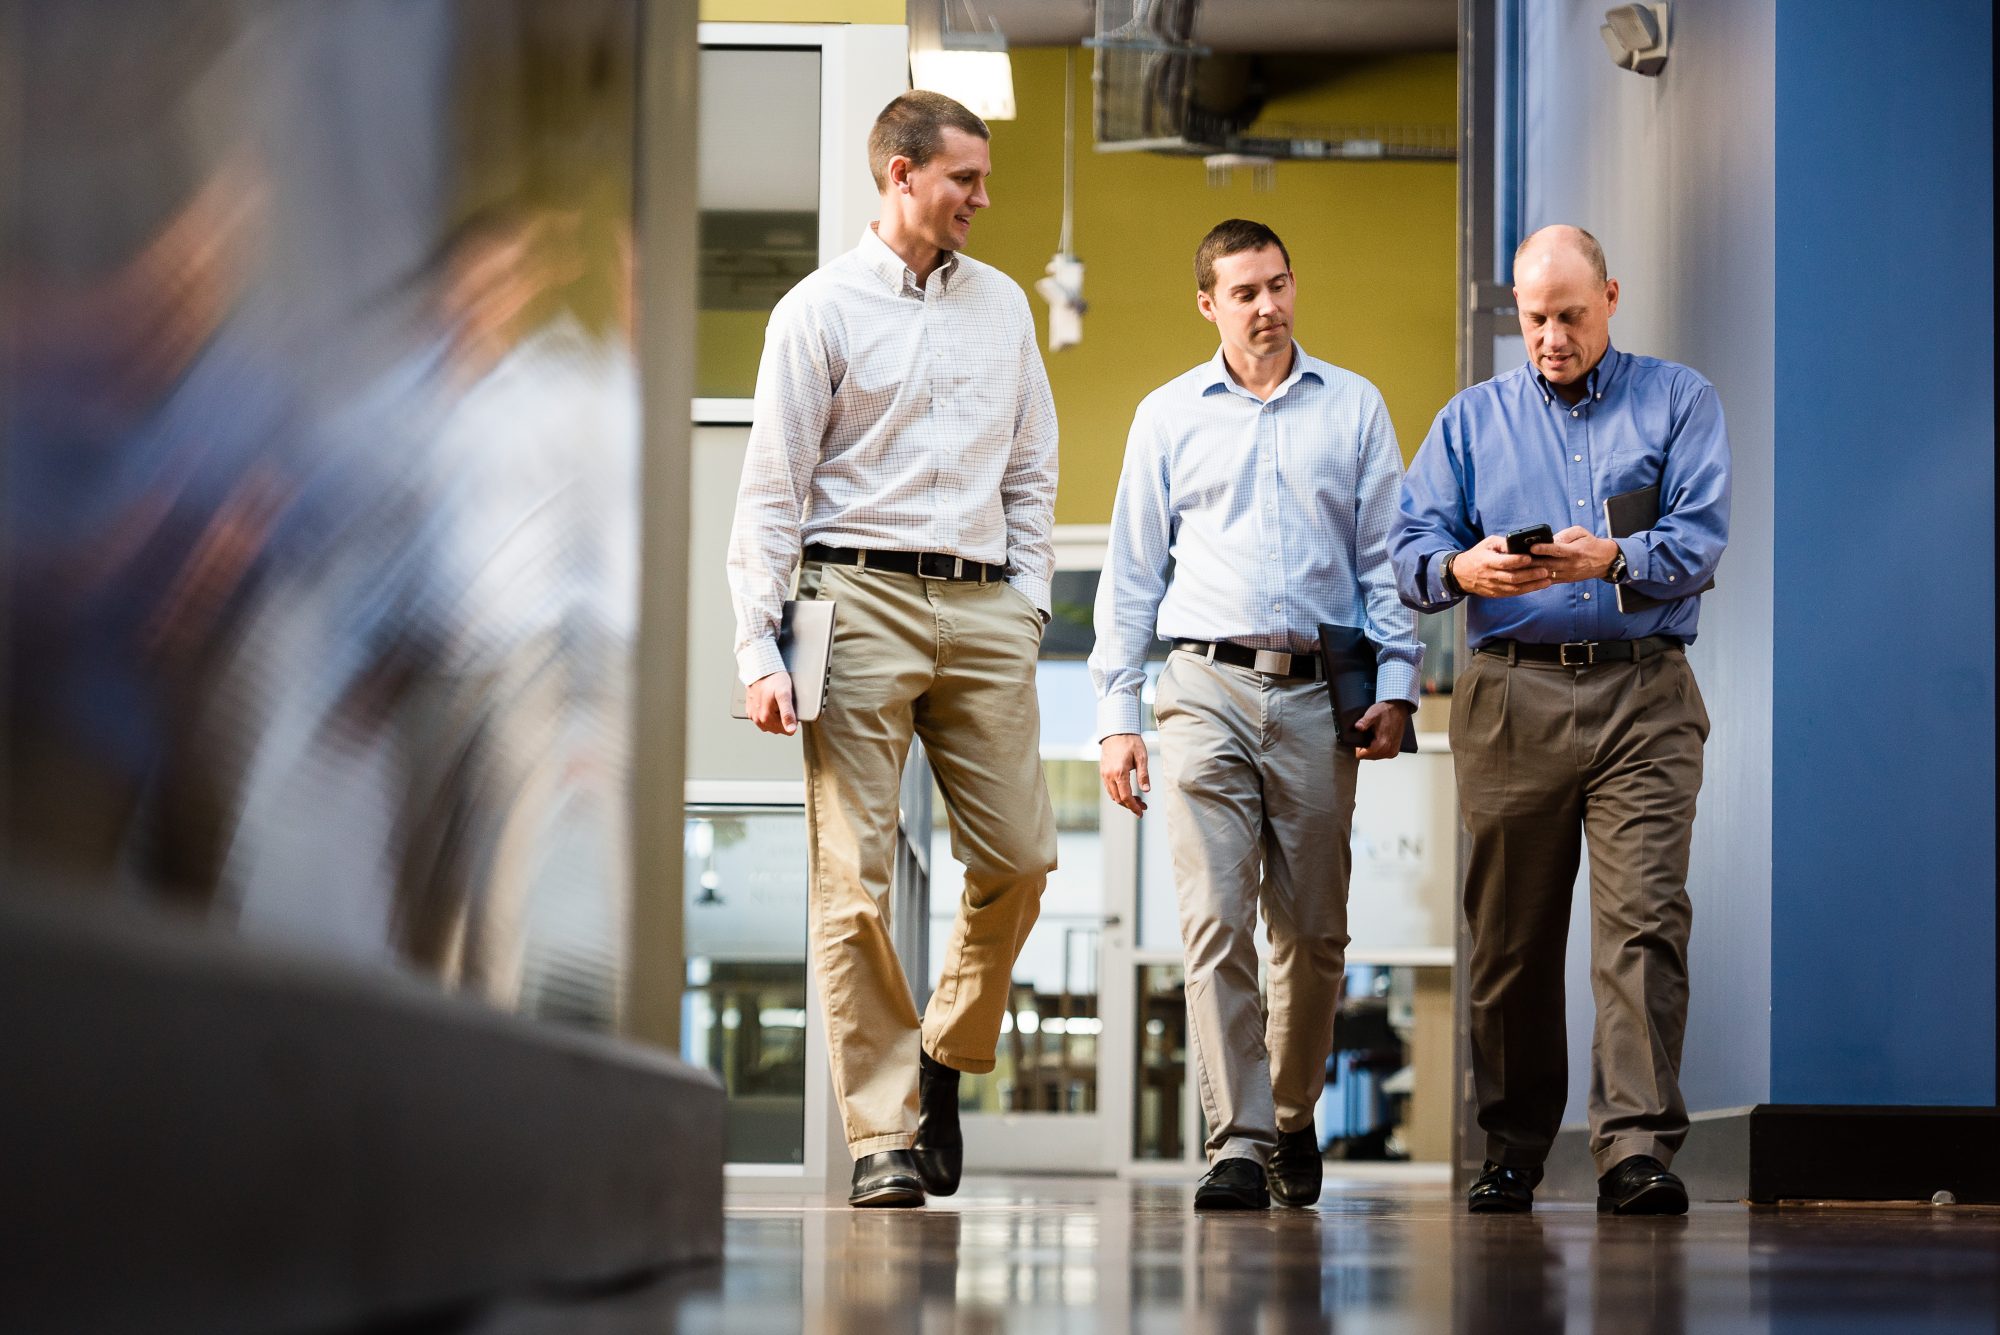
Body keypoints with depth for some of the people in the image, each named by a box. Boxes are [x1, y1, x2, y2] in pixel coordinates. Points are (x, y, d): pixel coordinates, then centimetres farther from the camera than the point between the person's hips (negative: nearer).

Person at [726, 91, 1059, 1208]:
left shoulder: (1003, 306, 17)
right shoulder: (823, 309, 2)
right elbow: (773, 487, -1)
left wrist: (1030, 601, 9)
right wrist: (761, 647, -9)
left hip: (983, 609, 4)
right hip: (863, 599, -4)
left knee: (1020, 857, 0)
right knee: (855, 879, -7)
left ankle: (948, 1058, 23)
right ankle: (885, 1132, -2)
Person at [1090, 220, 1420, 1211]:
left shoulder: (1353, 408, 11)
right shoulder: (1168, 416, 11)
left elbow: (1385, 559, 11)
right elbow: (1131, 574, 12)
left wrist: (1395, 683, -1)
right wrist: (1116, 713, 5)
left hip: (1318, 696, 1)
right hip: (1207, 690, -1)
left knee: (1314, 934, 5)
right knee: (1215, 924, -12)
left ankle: (1293, 1120, 24)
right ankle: (1238, 1145, -13)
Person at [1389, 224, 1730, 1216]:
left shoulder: (1677, 401, 10)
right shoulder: (1472, 419, 16)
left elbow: (1699, 539, -3)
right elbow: (1410, 546, 5)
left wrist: (1612, 560, -22)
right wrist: (1462, 569, -18)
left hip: (1642, 696, -2)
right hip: (1512, 696, 2)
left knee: (1643, 918, -13)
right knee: (1510, 936, 5)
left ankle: (1637, 1146, -17)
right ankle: (1512, 1150, 15)